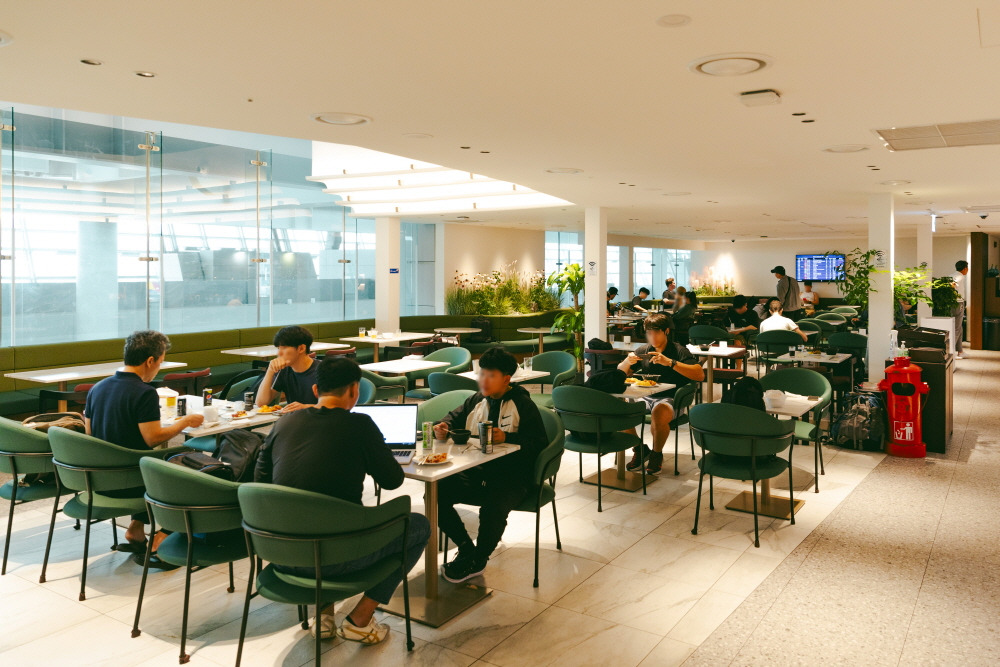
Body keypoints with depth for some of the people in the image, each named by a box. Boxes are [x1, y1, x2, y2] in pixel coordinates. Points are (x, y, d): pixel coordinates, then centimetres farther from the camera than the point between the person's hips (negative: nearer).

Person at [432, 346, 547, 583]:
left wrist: (507, 437, -22)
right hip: (475, 472, 6)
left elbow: (539, 443, -8)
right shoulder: (476, 400, 13)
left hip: (511, 476, -6)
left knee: (493, 508, -34)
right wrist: (443, 427, 2)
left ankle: (478, 560, -3)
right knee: (437, 492, -14)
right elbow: (455, 417, 26)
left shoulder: (523, 404, -2)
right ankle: (466, 548, 4)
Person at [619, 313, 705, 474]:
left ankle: (656, 455, -9)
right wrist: (627, 362, -6)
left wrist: (670, 363, -24)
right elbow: (620, 374, 18)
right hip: (645, 397, 5)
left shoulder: (679, 351, 0)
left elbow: (700, 375, -15)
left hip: (670, 398, -5)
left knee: (659, 413, -39)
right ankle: (639, 450, 0)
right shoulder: (643, 351, 14)